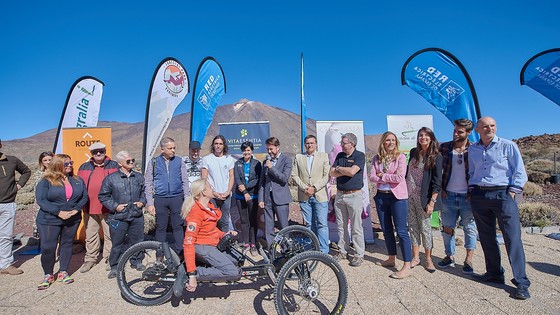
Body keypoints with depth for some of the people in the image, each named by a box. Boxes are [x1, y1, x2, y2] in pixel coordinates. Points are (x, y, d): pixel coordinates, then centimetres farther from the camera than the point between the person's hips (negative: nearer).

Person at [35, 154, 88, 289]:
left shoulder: (78, 180, 3)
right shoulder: (46, 181, -6)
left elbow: (84, 197, 4)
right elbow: (41, 200, -12)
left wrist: (76, 209, -12)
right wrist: (58, 212, -20)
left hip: (72, 220, 3)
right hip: (49, 220, -3)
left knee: (67, 245, 12)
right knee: (47, 248, -1)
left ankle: (63, 272, 26)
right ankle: (48, 275, 19)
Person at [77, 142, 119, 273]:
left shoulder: (114, 166, 5)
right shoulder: (84, 167, 13)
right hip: (89, 208, 3)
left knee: (110, 234, 3)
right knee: (90, 235, 12)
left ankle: (109, 259, 17)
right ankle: (90, 259, 27)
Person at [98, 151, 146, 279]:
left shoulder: (138, 177, 6)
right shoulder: (111, 178, -6)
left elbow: (143, 192, 18)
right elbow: (103, 196, -1)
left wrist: (142, 202, 1)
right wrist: (115, 206, -10)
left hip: (136, 216, 3)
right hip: (118, 217, -3)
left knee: (137, 240, 12)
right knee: (117, 243, 6)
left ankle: (137, 262, 30)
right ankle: (115, 267, 23)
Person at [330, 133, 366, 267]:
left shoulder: (360, 155, -6)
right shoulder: (339, 155, 10)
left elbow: (352, 171, -21)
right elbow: (332, 173, 3)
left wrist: (339, 168, -5)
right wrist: (346, 171, -11)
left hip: (354, 195, -6)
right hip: (339, 194, 6)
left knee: (356, 227, 1)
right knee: (341, 226, 13)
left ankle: (359, 255, 14)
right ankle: (343, 251, 26)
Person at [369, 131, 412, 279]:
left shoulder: (401, 157, -4)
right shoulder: (377, 158, 6)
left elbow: (399, 177, -16)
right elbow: (372, 177, -4)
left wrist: (382, 175, -8)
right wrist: (389, 177, -14)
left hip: (397, 196, -5)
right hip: (381, 196, 5)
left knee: (401, 231, -4)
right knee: (386, 230, 14)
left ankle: (407, 267, 3)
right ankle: (392, 258, 31)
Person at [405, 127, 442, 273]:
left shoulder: (436, 157, -5)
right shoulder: (413, 152, 9)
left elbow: (437, 182, -10)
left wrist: (432, 201, -16)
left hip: (423, 197, -4)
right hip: (409, 195, 4)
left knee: (425, 227, 2)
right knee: (412, 226, 9)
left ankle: (428, 259, 18)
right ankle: (416, 257, 20)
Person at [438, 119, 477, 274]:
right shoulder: (444, 147, 1)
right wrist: (441, 189, 0)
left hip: (467, 196, -1)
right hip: (448, 195, 2)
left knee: (470, 228, 10)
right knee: (447, 228, 9)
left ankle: (469, 259, 23)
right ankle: (450, 256, 23)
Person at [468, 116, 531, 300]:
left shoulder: (508, 146, 1)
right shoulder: (472, 150, 12)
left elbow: (520, 171, 0)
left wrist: (513, 191, -8)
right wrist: (472, 189, 10)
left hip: (502, 194, -4)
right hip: (479, 196, 4)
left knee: (512, 238, -5)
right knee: (487, 238, 9)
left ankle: (521, 283, 3)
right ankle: (494, 274, 21)